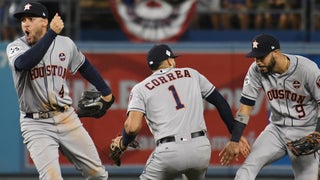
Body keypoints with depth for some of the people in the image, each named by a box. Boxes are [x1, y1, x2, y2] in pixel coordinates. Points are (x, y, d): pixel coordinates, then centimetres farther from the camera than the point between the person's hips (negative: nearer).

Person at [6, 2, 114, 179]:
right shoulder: (16, 47, -6)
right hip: (36, 125, -4)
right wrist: (52, 33, -31)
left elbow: (83, 65, 23)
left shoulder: (65, 43, 4)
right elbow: (25, 62, -30)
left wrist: (105, 91, 26)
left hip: (67, 118, 4)